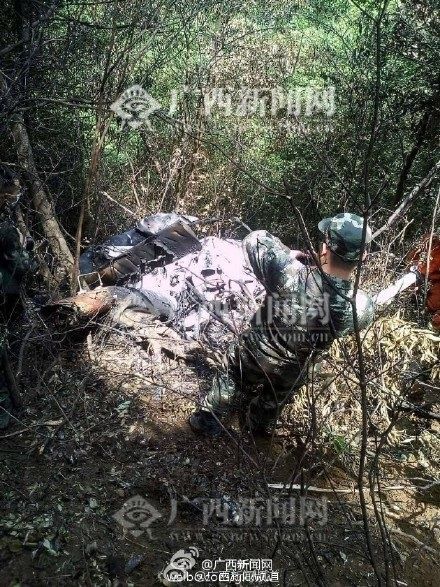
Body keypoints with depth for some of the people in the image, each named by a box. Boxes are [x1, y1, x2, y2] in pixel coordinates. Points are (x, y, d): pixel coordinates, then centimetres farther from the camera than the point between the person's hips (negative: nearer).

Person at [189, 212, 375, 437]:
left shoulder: (291, 275, -39)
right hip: (293, 372, 3)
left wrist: (289, 253, -11)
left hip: (254, 354, -3)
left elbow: (254, 239, -23)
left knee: (230, 384, 28)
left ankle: (208, 420, 51)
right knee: (274, 402, 34)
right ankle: (258, 429, 62)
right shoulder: (363, 308, -29)